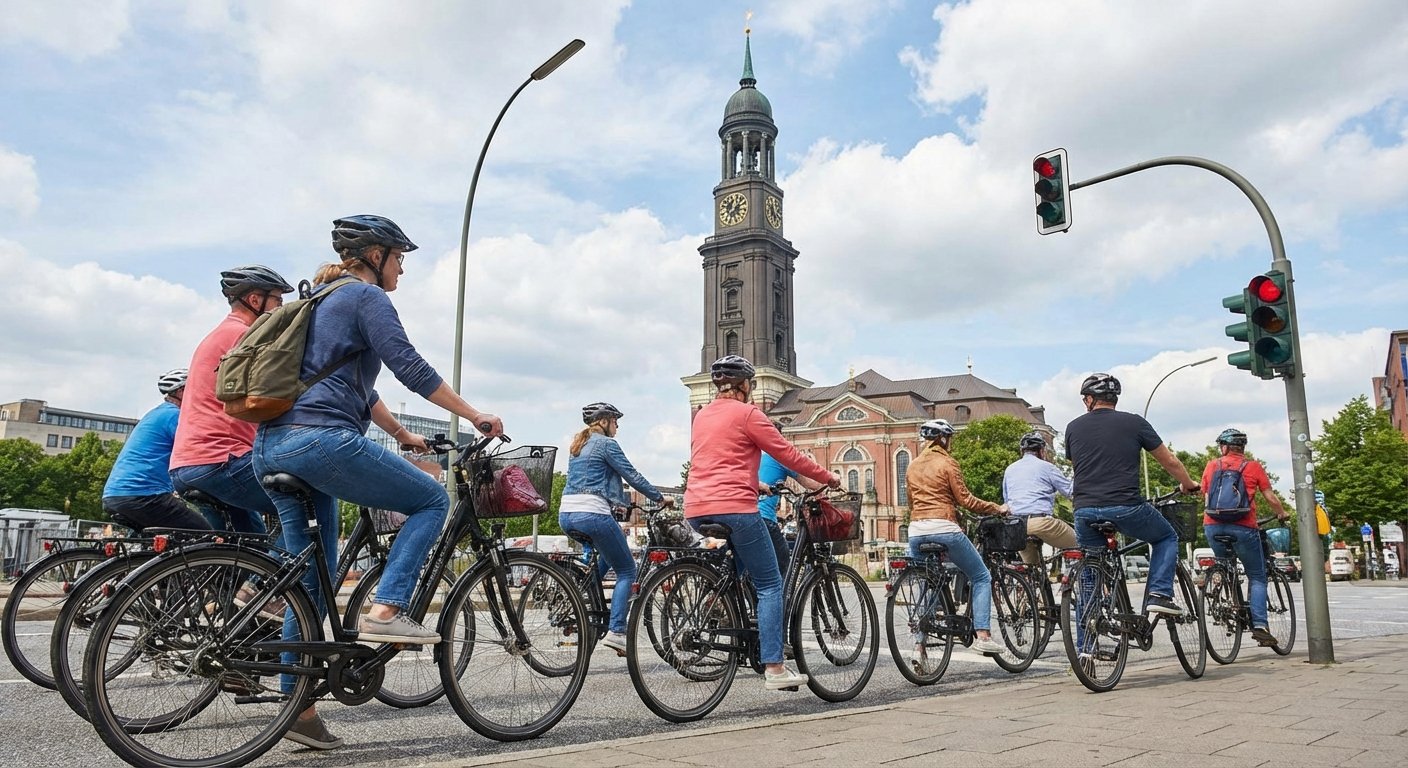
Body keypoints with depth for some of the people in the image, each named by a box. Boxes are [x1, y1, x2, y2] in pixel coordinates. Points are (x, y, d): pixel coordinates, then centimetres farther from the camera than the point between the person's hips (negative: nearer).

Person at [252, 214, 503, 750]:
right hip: (322, 440, -10)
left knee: (311, 582, 12)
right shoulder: (366, 296, -2)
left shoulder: (321, 299, 28)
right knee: (432, 500, 3)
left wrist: (404, 436, 36)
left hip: (271, 448, 10)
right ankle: (385, 612, -9)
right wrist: (476, 416, -7)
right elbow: (410, 368, -13)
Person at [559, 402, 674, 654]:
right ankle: (616, 631, -9)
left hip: (566, 515, 8)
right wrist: (660, 497, 5)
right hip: (592, 514, -8)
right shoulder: (606, 443, -2)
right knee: (627, 571, 4)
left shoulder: (577, 445, 22)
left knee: (608, 554, 32)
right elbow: (632, 476, -5)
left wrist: (621, 501, 36)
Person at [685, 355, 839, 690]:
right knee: (770, 584, 1)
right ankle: (774, 668, -4)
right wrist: (828, 477, 12)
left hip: (696, 510, 7)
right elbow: (788, 454, 0)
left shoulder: (701, 415, 19)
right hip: (734, 508, -7)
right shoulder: (746, 413, -2)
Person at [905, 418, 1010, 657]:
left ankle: (919, 643, 7)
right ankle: (982, 635, 1)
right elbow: (965, 499, -6)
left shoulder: (913, 465, 16)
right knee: (981, 577, 9)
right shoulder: (947, 463, -2)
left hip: (916, 530, 6)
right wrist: (997, 508, 3)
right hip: (943, 528, -6)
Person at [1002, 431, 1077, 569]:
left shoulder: (1009, 469, 19)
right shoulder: (1045, 467, 3)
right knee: (1078, 546, 6)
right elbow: (1070, 491, 3)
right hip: (1041, 520, -6)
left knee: (1030, 566, 17)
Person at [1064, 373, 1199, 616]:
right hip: (1126, 508, -2)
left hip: (1085, 511, 2)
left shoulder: (1073, 427, 12)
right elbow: (1169, 461, 15)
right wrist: (1188, 484, 33)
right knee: (1167, 538, 25)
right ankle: (1159, 594, 7)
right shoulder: (1133, 422, 7)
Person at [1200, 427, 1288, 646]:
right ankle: (1259, 625, -4)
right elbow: (1271, 498, 9)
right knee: (1257, 577, 8)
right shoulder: (1253, 466, 7)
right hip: (1243, 527, -2)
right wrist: (1282, 514, 27)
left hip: (1213, 525, 2)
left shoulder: (1211, 466, 12)